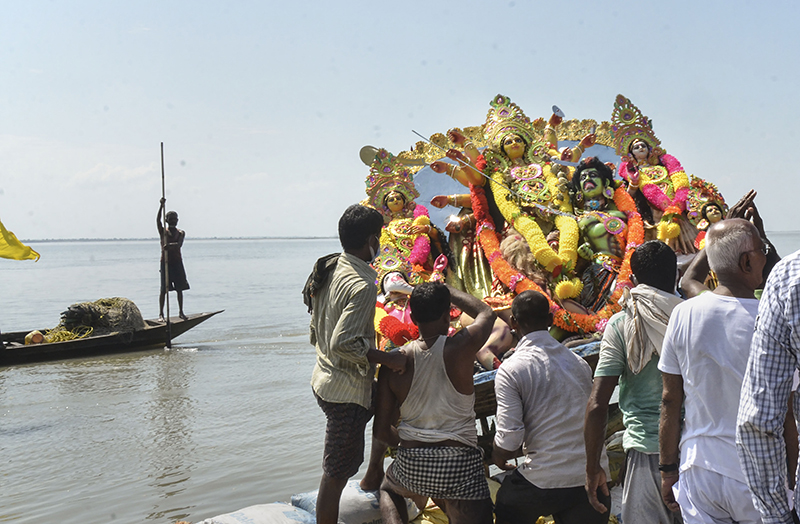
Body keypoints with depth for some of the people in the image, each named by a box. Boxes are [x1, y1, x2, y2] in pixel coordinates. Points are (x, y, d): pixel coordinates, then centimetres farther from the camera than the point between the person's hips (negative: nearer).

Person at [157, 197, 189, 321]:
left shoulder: (181, 233, 4)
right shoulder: (163, 231, 1)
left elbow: (179, 244, -15)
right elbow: (157, 221, -18)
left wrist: (170, 245, -37)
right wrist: (161, 206, -29)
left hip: (177, 262, 2)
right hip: (165, 262, -2)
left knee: (179, 288, 6)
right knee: (164, 289, -4)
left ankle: (181, 311, 15)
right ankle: (161, 313, 0)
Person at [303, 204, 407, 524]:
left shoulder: (327, 268, 2)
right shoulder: (362, 285, -25)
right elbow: (344, 342, -32)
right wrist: (386, 358, -22)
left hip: (324, 377, 10)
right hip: (345, 392, -10)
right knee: (337, 473, 0)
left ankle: (374, 475, 44)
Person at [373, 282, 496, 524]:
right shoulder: (461, 347, -9)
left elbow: (381, 430, 2)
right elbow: (486, 313, 14)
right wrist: (446, 290, 26)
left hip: (411, 467, 3)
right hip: (459, 467, -3)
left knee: (388, 489, 34)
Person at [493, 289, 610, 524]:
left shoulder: (510, 370, -11)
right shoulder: (579, 363, 5)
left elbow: (510, 437, -13)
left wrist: (498, 457, 8)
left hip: (543, 482, -4)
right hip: (592, 479, 4)